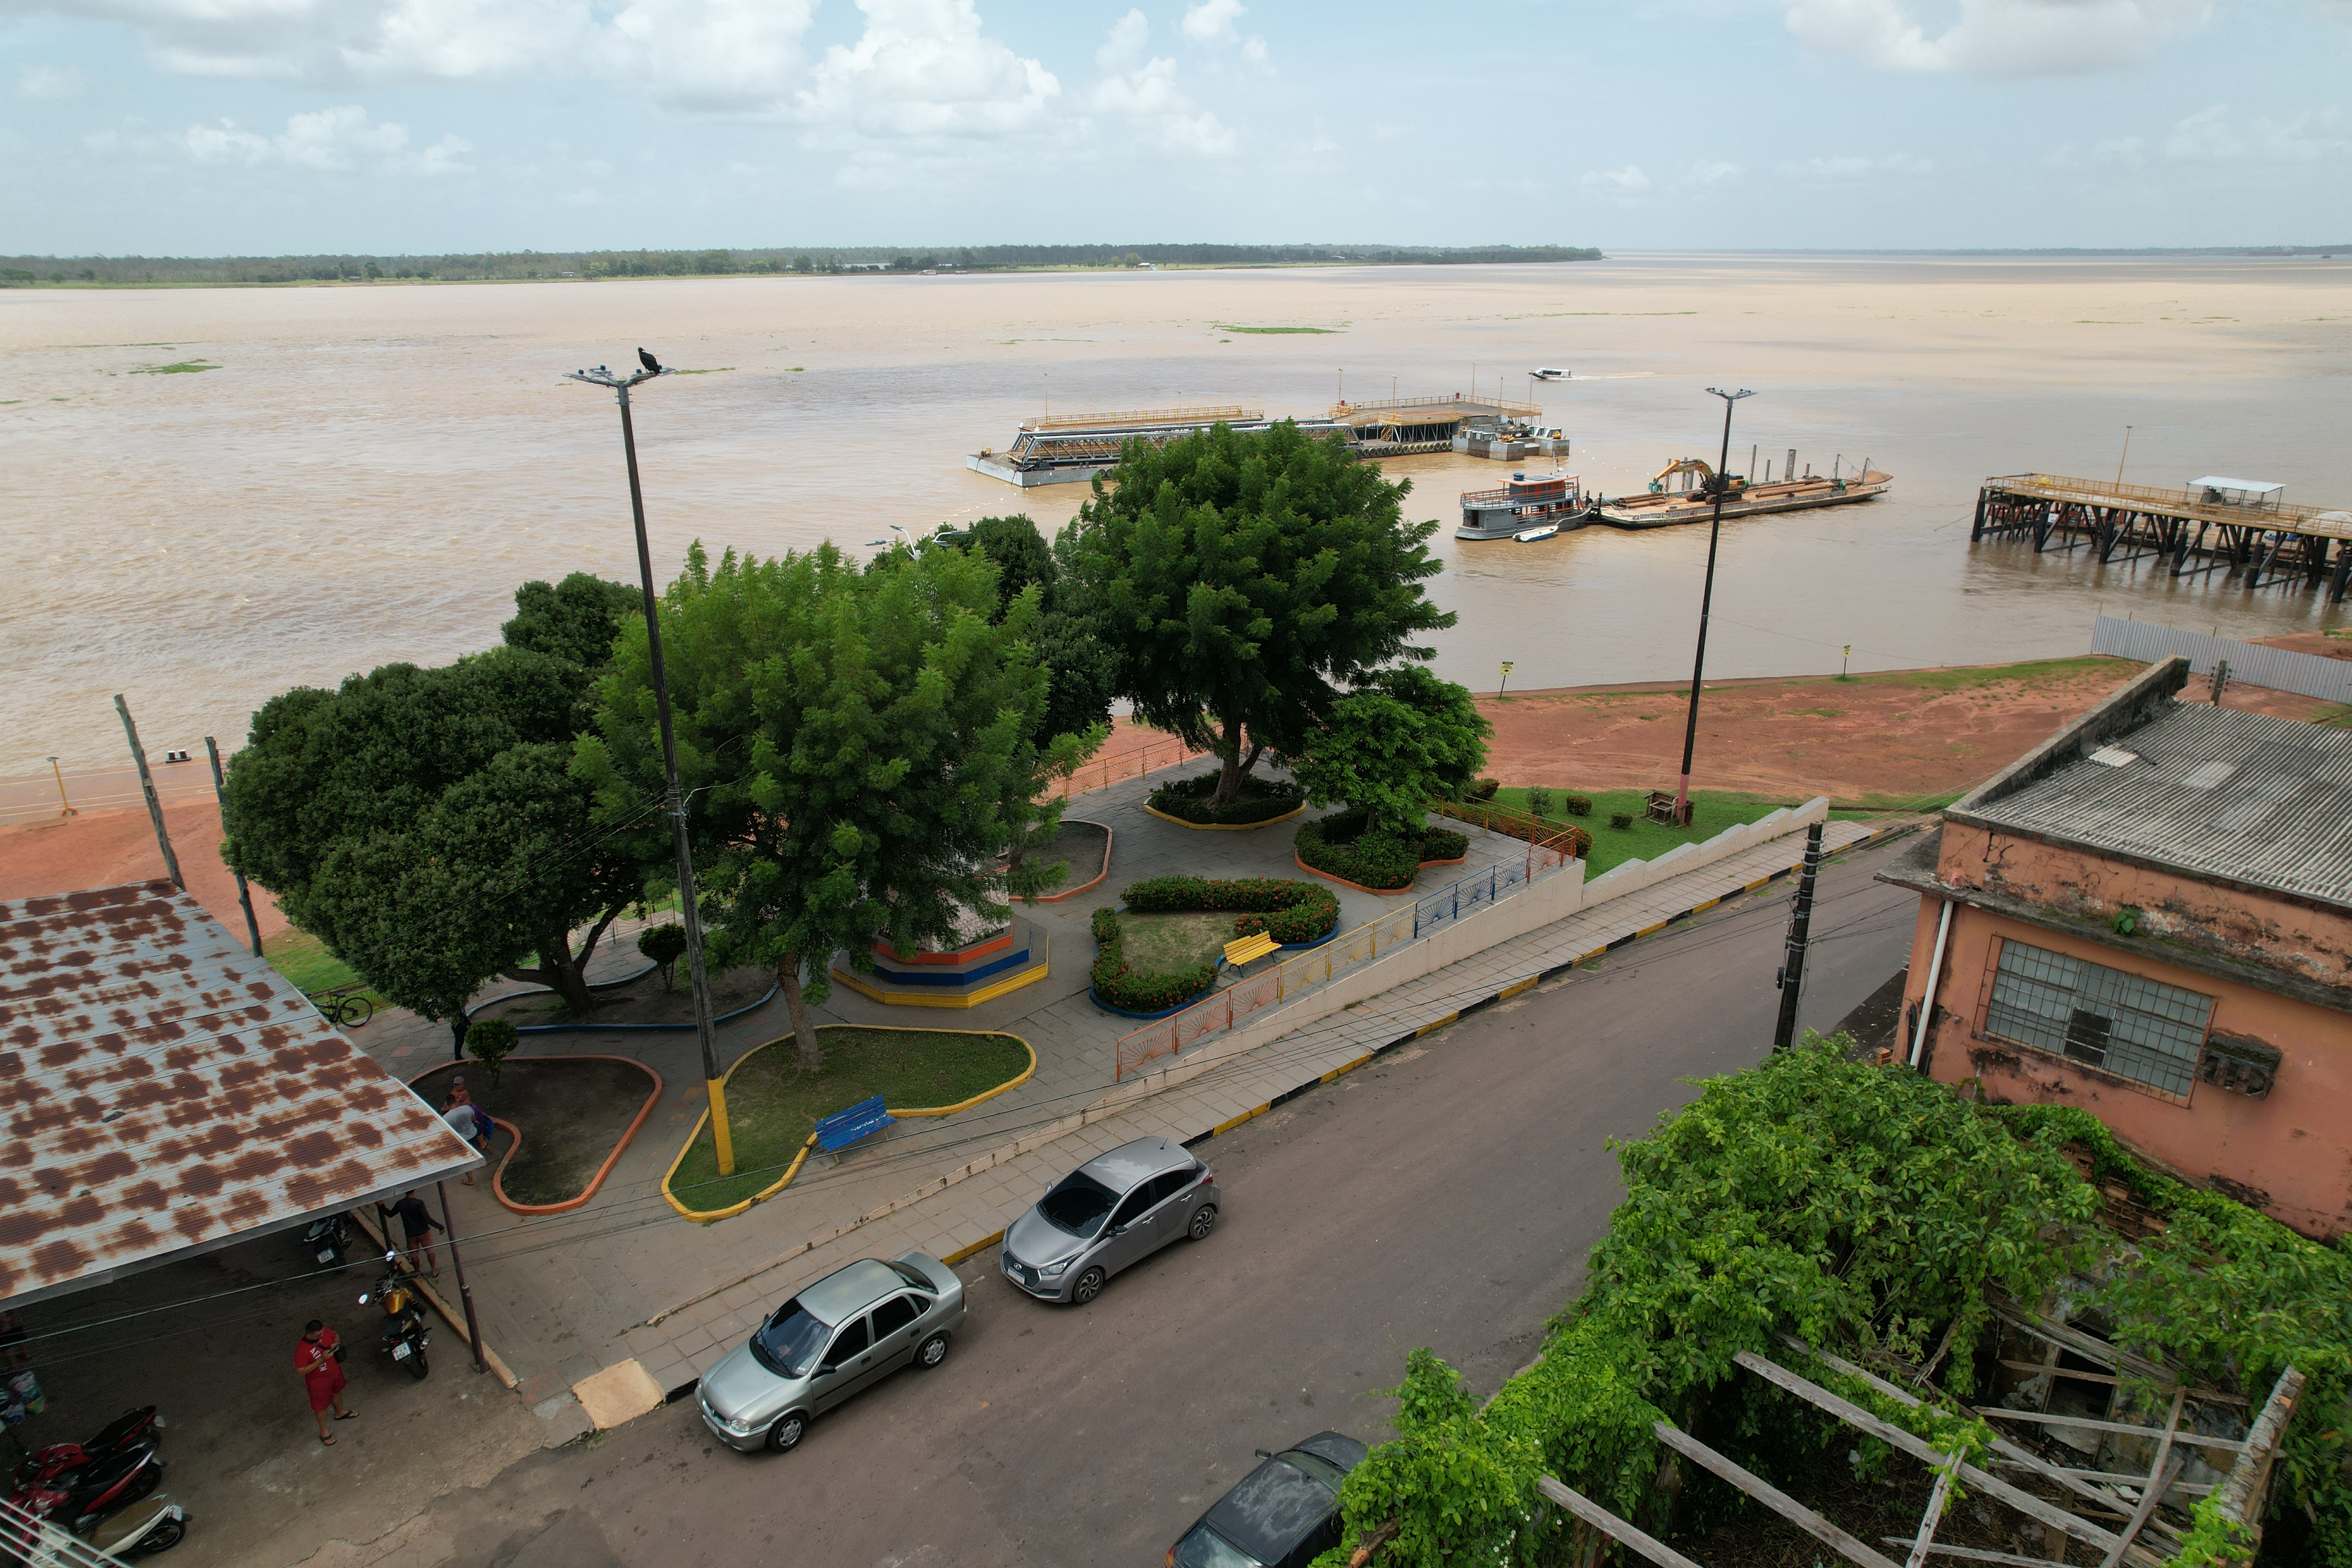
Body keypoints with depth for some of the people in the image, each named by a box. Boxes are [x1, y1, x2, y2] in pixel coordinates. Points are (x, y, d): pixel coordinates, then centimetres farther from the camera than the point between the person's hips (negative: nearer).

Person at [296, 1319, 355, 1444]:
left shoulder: (325, 1331, -19)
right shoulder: (301, 1350, -35)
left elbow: (336, 1336, 2)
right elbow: (301, 1371, -30)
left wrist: (336, 1344, -20)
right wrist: (322, 1360, -37)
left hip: (335, 1372, 6)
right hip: (319, 1381, -6)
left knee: (337, 1392, 32)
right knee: (321, 1406, 15)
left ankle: (340, 1412, 61)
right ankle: (324, 1432, 40)